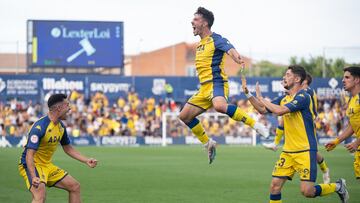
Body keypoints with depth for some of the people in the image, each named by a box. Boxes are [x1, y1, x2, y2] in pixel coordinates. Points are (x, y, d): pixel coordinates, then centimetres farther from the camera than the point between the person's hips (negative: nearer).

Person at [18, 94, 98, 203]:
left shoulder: (61, 126, 4)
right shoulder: (39, 127, -24)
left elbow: (68, 148, 20)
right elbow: (29, 155, -29)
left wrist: (86, 160, 12)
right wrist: (34, 177, -41)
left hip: (47, 165, 9)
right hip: (32, 166, -9)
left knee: (75, 186, 9)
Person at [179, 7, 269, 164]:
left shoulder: (215, 39, -8)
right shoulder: (200, 44, 19)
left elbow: (230, 49, -27)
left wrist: (238, 59, -47)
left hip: (216, 84, -9)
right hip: (204, 88, 9)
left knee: (219, 106, -40)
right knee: (184, 116, 5)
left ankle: (254, 124, -32)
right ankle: (208, 144, 17)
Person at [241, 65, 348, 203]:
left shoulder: (303, 97, -15)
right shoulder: (284, 98, 11)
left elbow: (279, 111, -26)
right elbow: (263, 110, 17)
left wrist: (261, 98, -15)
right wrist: (248, 94, 6)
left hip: (305, 151, -7)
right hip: (288, 151, 7)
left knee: (307, 191, -11)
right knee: (275, 185, -3)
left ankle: (338, 186, 14)